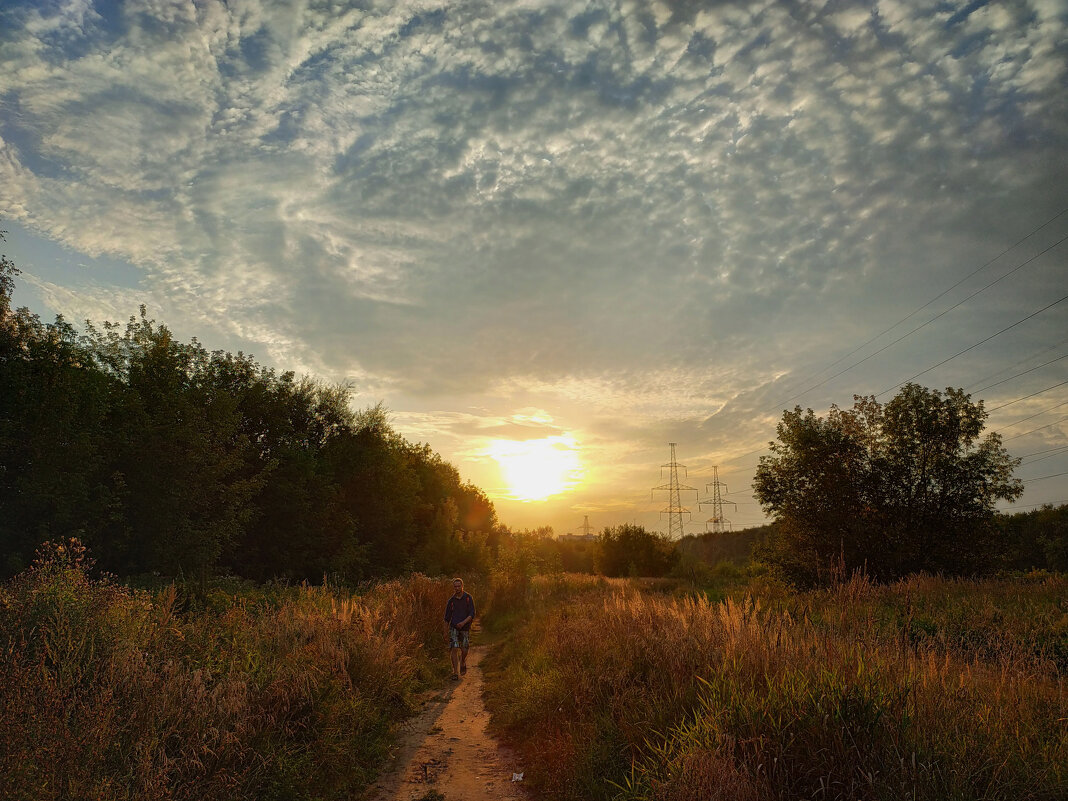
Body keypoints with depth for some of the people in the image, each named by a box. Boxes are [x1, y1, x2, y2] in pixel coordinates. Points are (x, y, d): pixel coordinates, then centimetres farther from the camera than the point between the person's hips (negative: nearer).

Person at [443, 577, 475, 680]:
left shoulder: (468, 598, -4)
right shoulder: (451, 600, 1)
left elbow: (472, 614, -8)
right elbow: (447, 617, 9)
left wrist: (463, 622, -23)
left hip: (465, 628, 0)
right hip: (454, 628, 0)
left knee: (464, 650, 5)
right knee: (454, 649, -12)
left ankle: (463, 664, 37)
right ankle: (455, 673, -6)